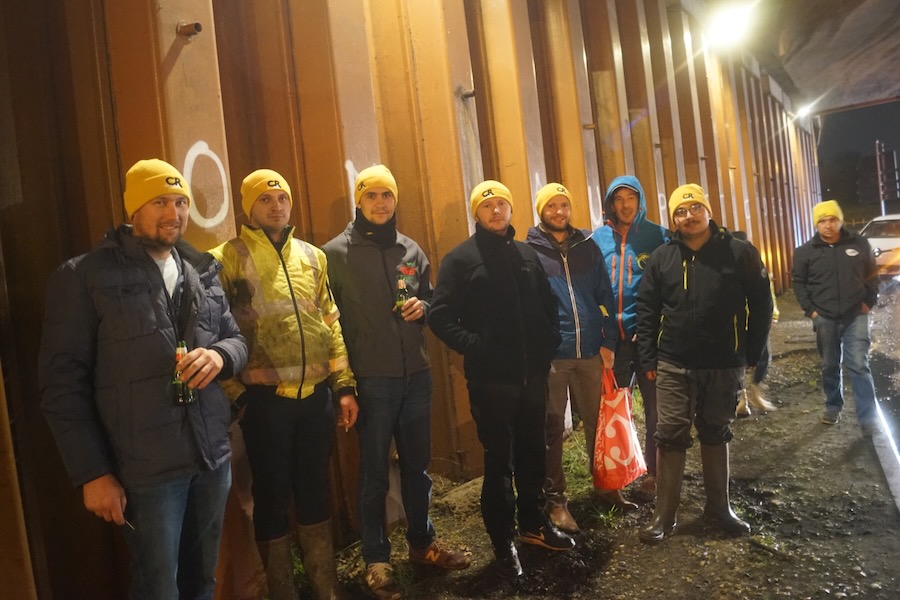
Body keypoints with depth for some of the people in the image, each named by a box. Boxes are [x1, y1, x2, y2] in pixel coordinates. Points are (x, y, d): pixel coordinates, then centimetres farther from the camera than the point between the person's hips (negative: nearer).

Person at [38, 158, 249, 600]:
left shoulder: (203, 273, 9)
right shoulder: (85, 276, -7)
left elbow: (237, 340, 14)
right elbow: (63, 382, -7)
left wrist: (220, 355, -11)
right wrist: (91, 472, -10)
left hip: (213, 457, 5)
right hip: (148, 469, -5)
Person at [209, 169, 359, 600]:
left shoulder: (312, 256, 10)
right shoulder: (227, 259, -4)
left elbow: (331, 322, 11)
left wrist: (344, 385, 8)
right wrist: (235, 393, -6)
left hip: (317, 394, 4)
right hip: (265, 398, -4)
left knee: (314, 489, 16)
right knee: (272, 495, 9)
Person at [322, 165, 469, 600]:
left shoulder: (411, 250, 9)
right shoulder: (336, 253, -4)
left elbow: (429, 299, 18)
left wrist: (422, 308, -4)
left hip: (416, 375, 4)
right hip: (370, 380, -4)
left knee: (417, 465, 16)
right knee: (375, 474, 7)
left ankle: (422, 542, 35)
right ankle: (377, 560, 23)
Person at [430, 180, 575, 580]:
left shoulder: (527, 255, 12)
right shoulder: (460, 258, -4)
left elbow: (548, 307, 18)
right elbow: (441, 318, -10)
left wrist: (548, 348, 6)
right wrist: (475, 348, -16)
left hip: (533, 375, 5)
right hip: (491, 379, -5)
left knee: (533, 454, 16)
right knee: (499, 461, 5)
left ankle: (533, 524, 36)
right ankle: (503, 542, 22)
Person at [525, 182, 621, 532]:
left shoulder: (587, 247, 10)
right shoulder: (529, 251, -1)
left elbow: (604, 296, 9)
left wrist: (608, 341, 3)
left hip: (590, 350, 3)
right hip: (550, 353, -3)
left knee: (597, 421, 14)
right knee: (552, 429, 5)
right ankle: (555, 499, 17)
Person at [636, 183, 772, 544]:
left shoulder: (739, 254, -2)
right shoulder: (661, 258, 1)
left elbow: (761, 306, 3)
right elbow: (646, 311, 3)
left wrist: (752, 354, 1)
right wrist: (648, 359, -1)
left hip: (724, 366, 0)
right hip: (674, 367, 0)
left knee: (716, 436, 15)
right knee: (671, 437, 1)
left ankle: (719, 508, 31)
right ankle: (664, 515, 11)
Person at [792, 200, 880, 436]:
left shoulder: (859, 244, 0)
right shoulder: (805, 251, -2)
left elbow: (872, 275, 10)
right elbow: (798, 282, 5)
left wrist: (869, 302, 2)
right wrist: (810, 309, -3)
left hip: (855, 316, -1)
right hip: (824, 318, 1)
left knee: (859, 365, -6)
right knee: (830, 366, 12)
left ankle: (868, 419, -3)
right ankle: (833, 406, 31)